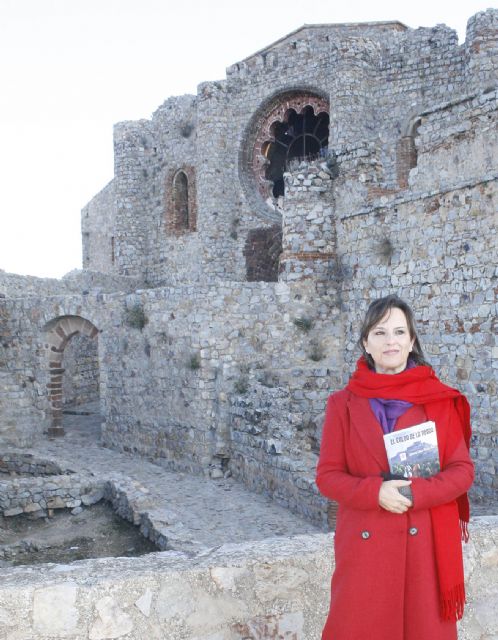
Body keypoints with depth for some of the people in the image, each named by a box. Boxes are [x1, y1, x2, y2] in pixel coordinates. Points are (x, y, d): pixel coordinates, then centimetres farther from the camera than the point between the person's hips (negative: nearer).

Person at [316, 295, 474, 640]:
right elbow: (327, 476, 1)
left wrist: (413, 493, -16)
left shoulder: (441, 400, 2)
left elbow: (462, 470, 0)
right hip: (364, 547, 0)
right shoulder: (343, 403, 1)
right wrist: (375, 492, -17)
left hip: (427, 545, 0)